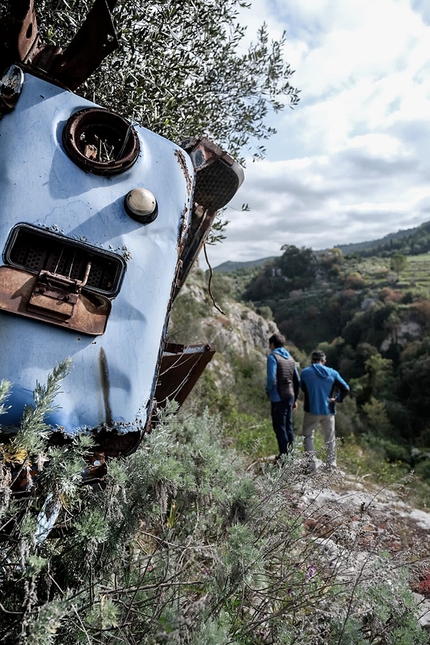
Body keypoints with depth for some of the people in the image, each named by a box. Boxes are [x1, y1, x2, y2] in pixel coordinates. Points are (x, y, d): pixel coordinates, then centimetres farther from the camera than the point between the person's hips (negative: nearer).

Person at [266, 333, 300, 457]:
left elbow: (271, 379, -21)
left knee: (280, 427, 1)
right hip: (290, 397, 7)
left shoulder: (273, 357, -10)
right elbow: (297, 381, 14)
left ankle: (284, 455, 4)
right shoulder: (290, 358, 12)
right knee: (288, 426, 16)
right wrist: (295, 399, 20)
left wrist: (268, 391, -2)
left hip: (278, 398, -7)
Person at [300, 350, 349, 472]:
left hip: (311, 410, -2)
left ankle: (312, 465, 3)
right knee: (330, 439, 17)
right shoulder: (333, 373, -2)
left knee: (308, 436, 11)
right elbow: (346, 388, -6)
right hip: (328, 411, 2)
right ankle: (332, 465, 23)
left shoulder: (305, 372, -8)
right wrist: (338, 399, 4)